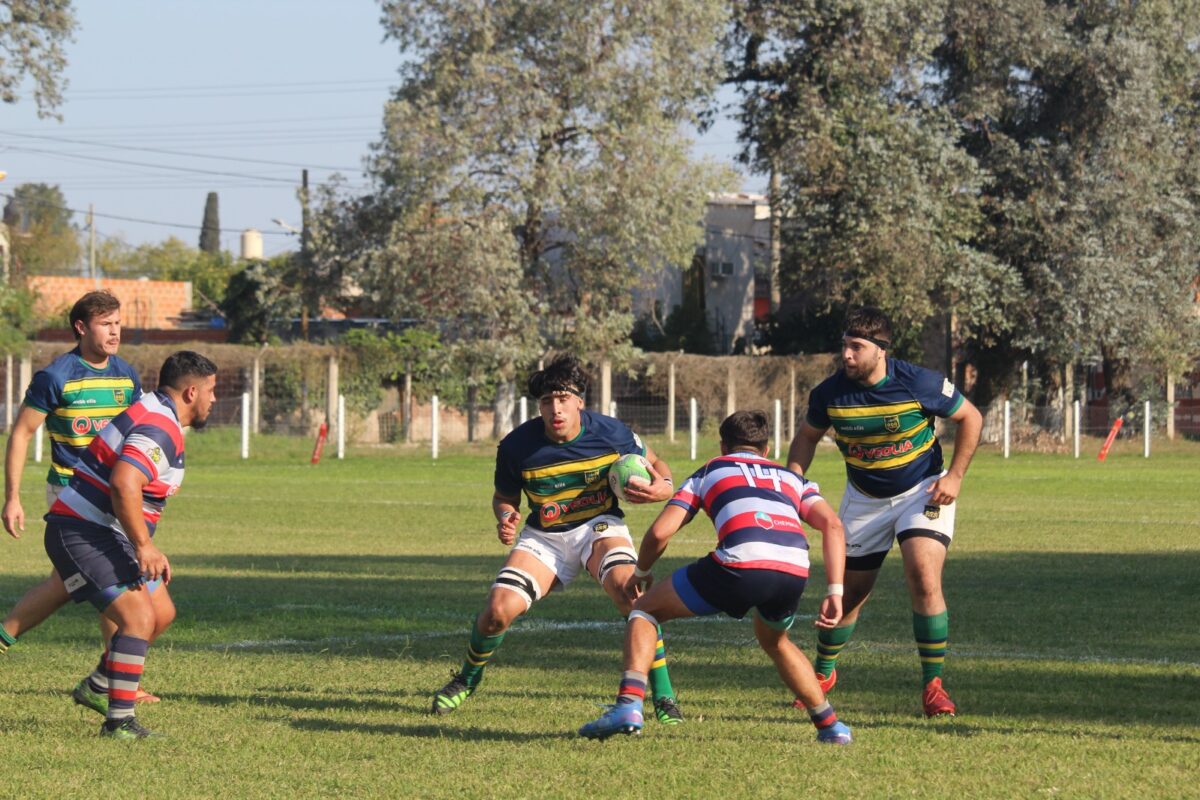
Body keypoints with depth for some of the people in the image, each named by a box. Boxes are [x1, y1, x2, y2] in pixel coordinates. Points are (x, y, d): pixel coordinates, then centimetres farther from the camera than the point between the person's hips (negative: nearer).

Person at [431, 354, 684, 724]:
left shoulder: (611, 433, -15)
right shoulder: (516, 446, -14)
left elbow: (654, 463, 4)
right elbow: (504, 498, 5)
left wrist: (663, 487, -20)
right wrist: (505, 519, -19)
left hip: (599, 526, -1)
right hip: (544, 537, 1)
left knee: (626, 587, -33)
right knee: (497, 610, -17)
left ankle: (663, 696, -23)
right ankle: (467, 680, 19)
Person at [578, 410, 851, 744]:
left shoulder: (708, 472, 28)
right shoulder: (791, 478, 33)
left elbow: (659, 532, 18)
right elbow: (832, 524, 15)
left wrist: (641, 572, 37)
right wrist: (835, 592, 11)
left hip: (739, 564, -3)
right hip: (794, 572, 4)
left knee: (645, 609, 18)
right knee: (775, 642, 38)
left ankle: (628, 705, 1)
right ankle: (830, 725, 33)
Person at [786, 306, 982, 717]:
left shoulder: (919, 383, -22)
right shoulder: (829, 393, -14)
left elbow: (971, 418, -6)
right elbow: (807, 437, 7)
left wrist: (954, 476, -12)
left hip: (922, 491, -3)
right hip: (864, 499, 3)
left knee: (924, 579, -22)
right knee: (850, 591, 8)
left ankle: (933, 685, -11)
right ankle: (823, 673, 34)